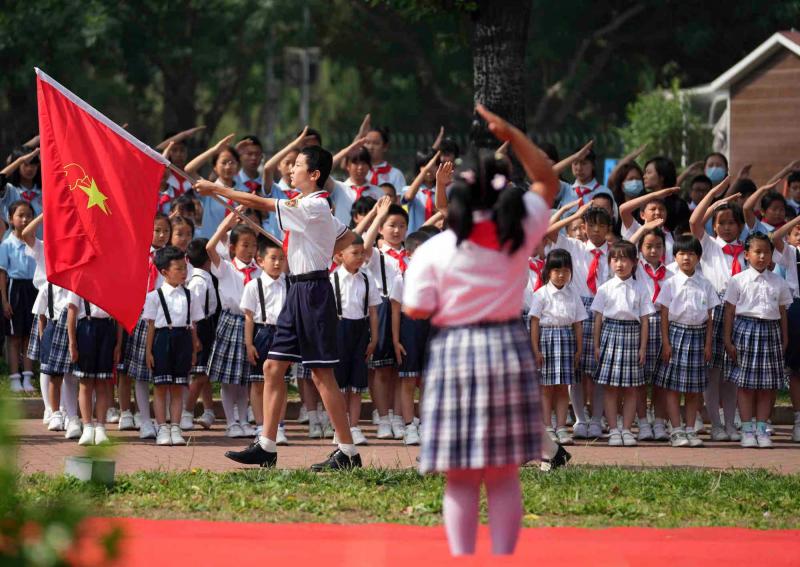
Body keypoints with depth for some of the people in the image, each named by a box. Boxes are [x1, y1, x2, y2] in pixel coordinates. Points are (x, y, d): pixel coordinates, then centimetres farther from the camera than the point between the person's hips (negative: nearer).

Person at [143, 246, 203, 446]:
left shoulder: (188, 296, 10)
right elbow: (151, 325, -2)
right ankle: (162, 429, 3)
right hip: (163, 338, -3)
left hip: (183, 340, 3)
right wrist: (149, 351, -5)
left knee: (178, 388, 4)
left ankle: (175, 428, 7)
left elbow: (193, 325, 12)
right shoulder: (155, 296, -2)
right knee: (161, 388, 0)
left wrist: (194, 349, 8)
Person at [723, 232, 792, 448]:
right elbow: (729, 312, 0)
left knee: (767, 386, 4)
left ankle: (761, 429, 11)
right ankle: (747, 430, 4)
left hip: (770, 331, 3)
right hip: (746, 329, -3)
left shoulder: (778, 282, 8)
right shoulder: (738, 281, -1)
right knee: (746, 385, -1)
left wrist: (785, 340, 10)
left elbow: (783, 313, 13)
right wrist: (727, 341, -4)